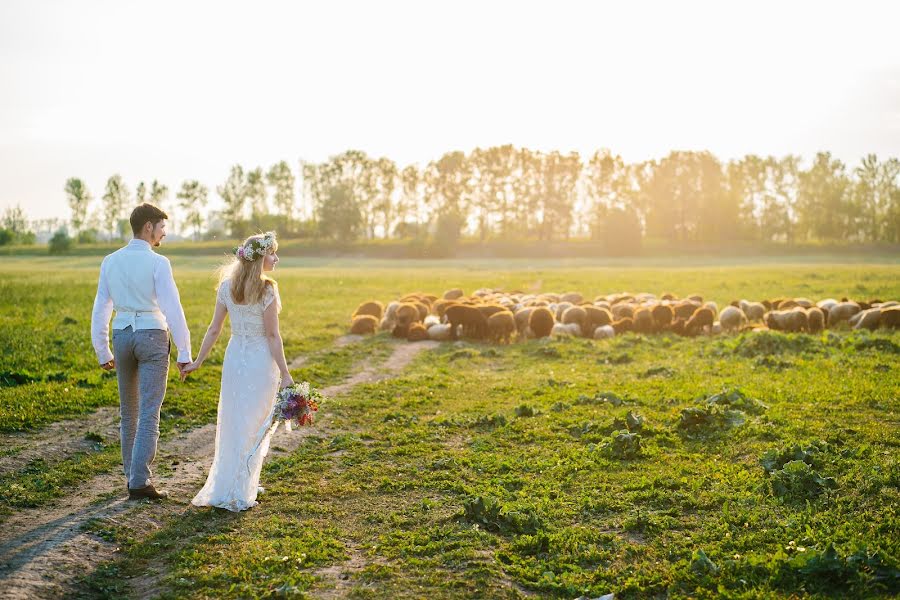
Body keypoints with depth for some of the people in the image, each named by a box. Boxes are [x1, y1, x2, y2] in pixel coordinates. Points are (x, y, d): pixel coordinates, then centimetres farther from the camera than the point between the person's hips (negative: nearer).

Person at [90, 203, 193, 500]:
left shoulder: (110, 262, 5)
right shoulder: (157, 263, -11)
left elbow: (100, 310, 8)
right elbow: (173, 309, -14)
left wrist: (103, 352, 15)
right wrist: (184, 352, -9)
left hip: (121, 335, 5)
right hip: (152, 336, -5)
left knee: (128, 410, 16)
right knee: (149, 412, -4)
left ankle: (132, 473, 24)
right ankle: (140, 481, -8)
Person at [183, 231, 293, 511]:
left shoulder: (226, 286, 1)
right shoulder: (267, 290, -15)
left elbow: (214, 329, 2)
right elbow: (273, 336, -14)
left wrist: (197, 361, 12)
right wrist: (285, 375, -10)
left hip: (234, 357, 5)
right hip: (261, 360, -5)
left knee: (233, 422, 17)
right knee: (255, 426, 6)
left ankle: (231, 484, 28)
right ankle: (238, 492, 11)